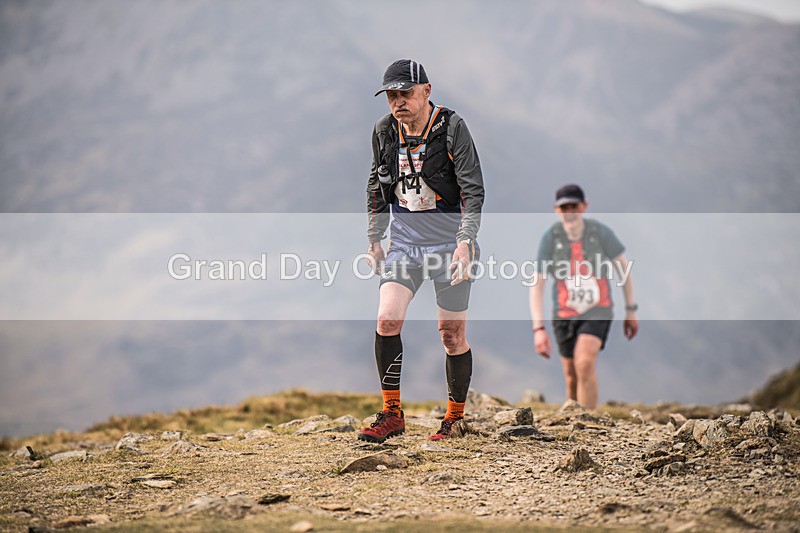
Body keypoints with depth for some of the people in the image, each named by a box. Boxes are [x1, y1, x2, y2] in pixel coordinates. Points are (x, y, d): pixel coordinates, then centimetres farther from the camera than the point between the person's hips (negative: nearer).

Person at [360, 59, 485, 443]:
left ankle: (456, 417, 19)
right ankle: (391, 414, -5)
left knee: (452, 335, 2)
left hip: (450, 243, -3)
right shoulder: (384, 131, 2)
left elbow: (473, 189, -13)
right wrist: (374, 238, 12)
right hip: (404, 242, 4)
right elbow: (377, 185, 16)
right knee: (387, 319, -14)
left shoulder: (451, 127, -11)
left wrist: (465, 242, -23)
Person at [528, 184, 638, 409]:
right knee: (572, 377, 9)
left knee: (585, 364, -24)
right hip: (565, 314, 2)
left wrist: (631, 310, 5)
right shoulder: (550, 237, -12)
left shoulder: (600, 232, -12)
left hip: (597, 311, -2)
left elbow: (623, 266, 2)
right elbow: (536, 285, -12)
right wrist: (538, 329, -20)